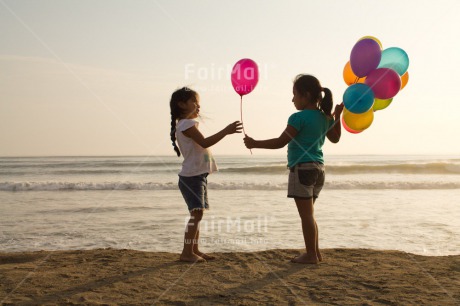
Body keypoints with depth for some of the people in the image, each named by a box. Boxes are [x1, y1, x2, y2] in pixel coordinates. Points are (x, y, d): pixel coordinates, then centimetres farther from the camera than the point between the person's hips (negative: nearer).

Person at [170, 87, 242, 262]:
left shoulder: (189, 124, 20)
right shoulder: (186, 124, -13)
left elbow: (201, 145, 19)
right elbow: (205, 142, -24)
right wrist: (226, 131, -26)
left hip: (198, 176, 10)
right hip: (191, 176, -10)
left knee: (197, 213, 12)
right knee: (196, 213, -13)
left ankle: (194, 250, 17)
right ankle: (187, 253, -10)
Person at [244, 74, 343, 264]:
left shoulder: (299, 117, -13)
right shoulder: (325, 117, 11)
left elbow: (280, 142, -14)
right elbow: (335, 138, 25)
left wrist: (255, 144, -5)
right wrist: (337, 116, 26)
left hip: (303, 168, -9)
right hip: (318, 168, 9)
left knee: (306, 214, -3)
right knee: (308, 213, 18)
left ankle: (311, 254, 1)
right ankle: (315, 252, 22)